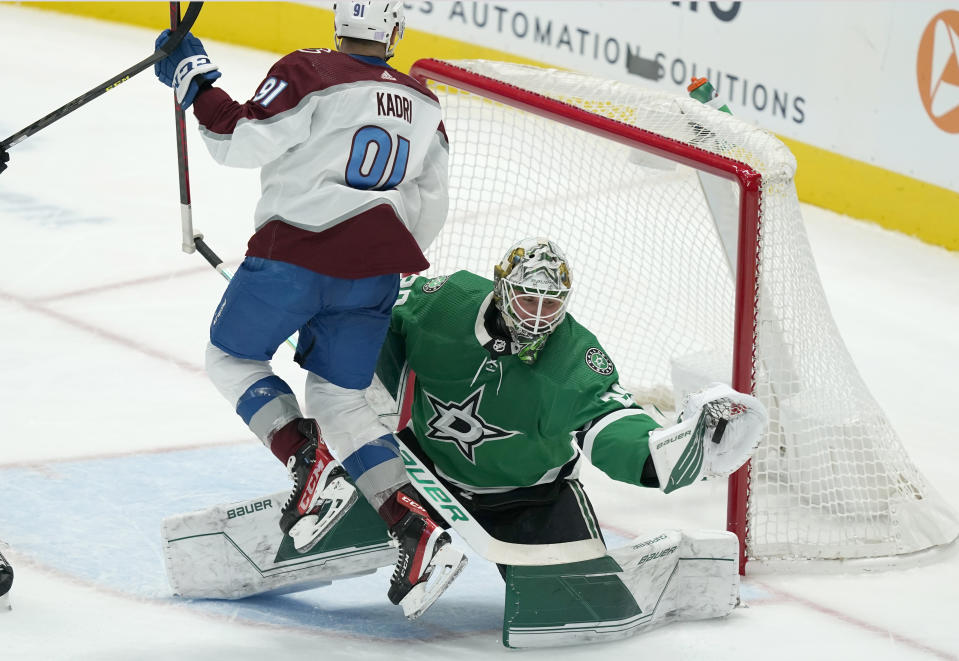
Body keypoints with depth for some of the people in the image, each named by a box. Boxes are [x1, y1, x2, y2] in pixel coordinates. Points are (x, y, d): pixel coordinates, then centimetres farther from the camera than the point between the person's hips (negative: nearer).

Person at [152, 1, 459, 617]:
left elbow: (242, 140, -12)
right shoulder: (423, 104, 12)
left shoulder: (309, 73, -7)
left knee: (232, 358, 15)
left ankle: (309, 462, -8)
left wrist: (194, 81, 1)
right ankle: (414, 522, -4)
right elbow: (430, 205, 18)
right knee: (338, 398, 14)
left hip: (296, 253, -5)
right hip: (374, 270, 5)